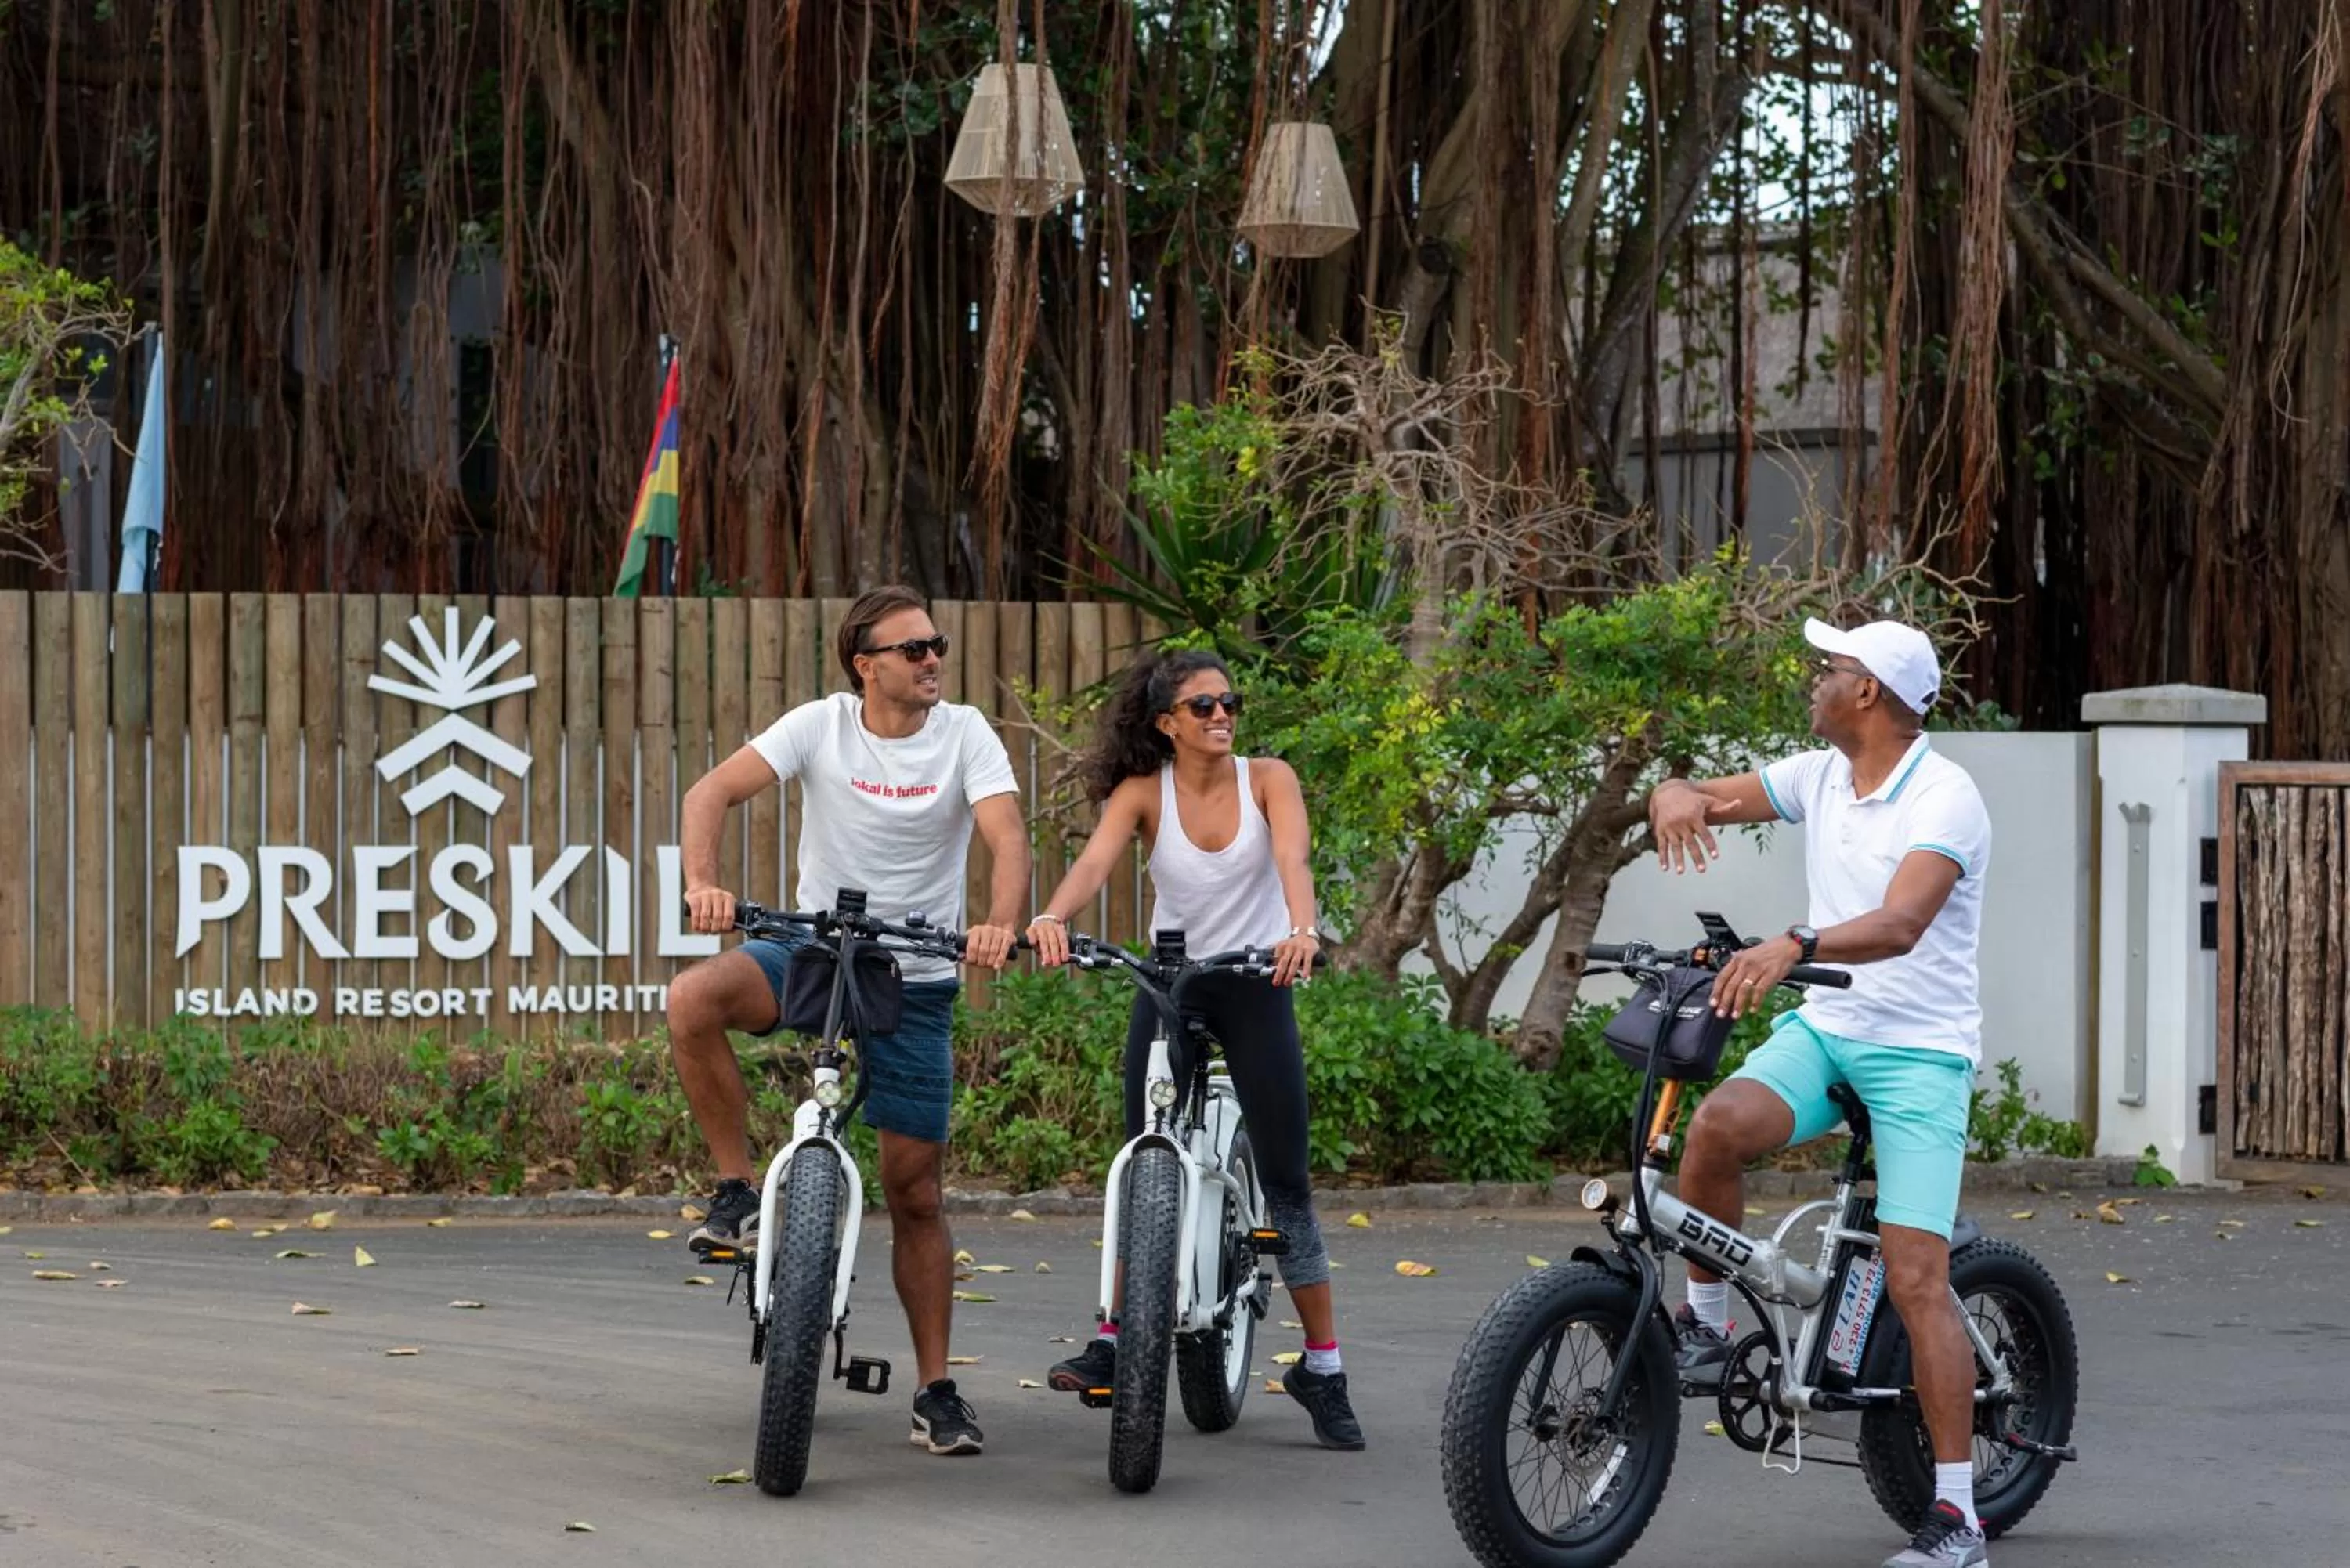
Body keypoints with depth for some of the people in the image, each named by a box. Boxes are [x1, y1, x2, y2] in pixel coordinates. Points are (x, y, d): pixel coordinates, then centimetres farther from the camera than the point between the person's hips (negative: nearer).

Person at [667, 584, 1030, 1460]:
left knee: (915, 1192, 1)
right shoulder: (821, 725, -6)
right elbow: (714, 793, -14)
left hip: (916, 978, -1)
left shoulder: (964, 735, -7)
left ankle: (935, 1390, 11)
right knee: (693, 1000, -31)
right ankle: (739, 1189, -14)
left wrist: (1001, 925, -40)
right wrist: (702, 882, -34)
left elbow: (1007, 837, -19)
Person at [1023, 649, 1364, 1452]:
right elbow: (1095, 860, -24)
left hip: (1256, 987, -1)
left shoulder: (1267, 779, -8)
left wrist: (1302, 929, -46)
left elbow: (1292, 859, -25)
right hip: (1169, 987, 1)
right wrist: (1052, 917, -45)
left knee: (1286, 1182, -1)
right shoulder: (1143, 792, -7)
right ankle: (1115, 1342, 12)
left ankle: (1322, 1367, 4)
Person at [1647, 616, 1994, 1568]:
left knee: (1916, 1280, -12)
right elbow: (1702, 797, 8)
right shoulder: (1820, 776, 6)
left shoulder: (1944, 799, -16)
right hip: (1824, 1028, 6)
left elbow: (1900, 924, -30)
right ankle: (1705, 1326, -5)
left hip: (1920, 1049, -6)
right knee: (1718, 1125, -27)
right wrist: (1675, 798, -18)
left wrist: (1794, 946, -47)